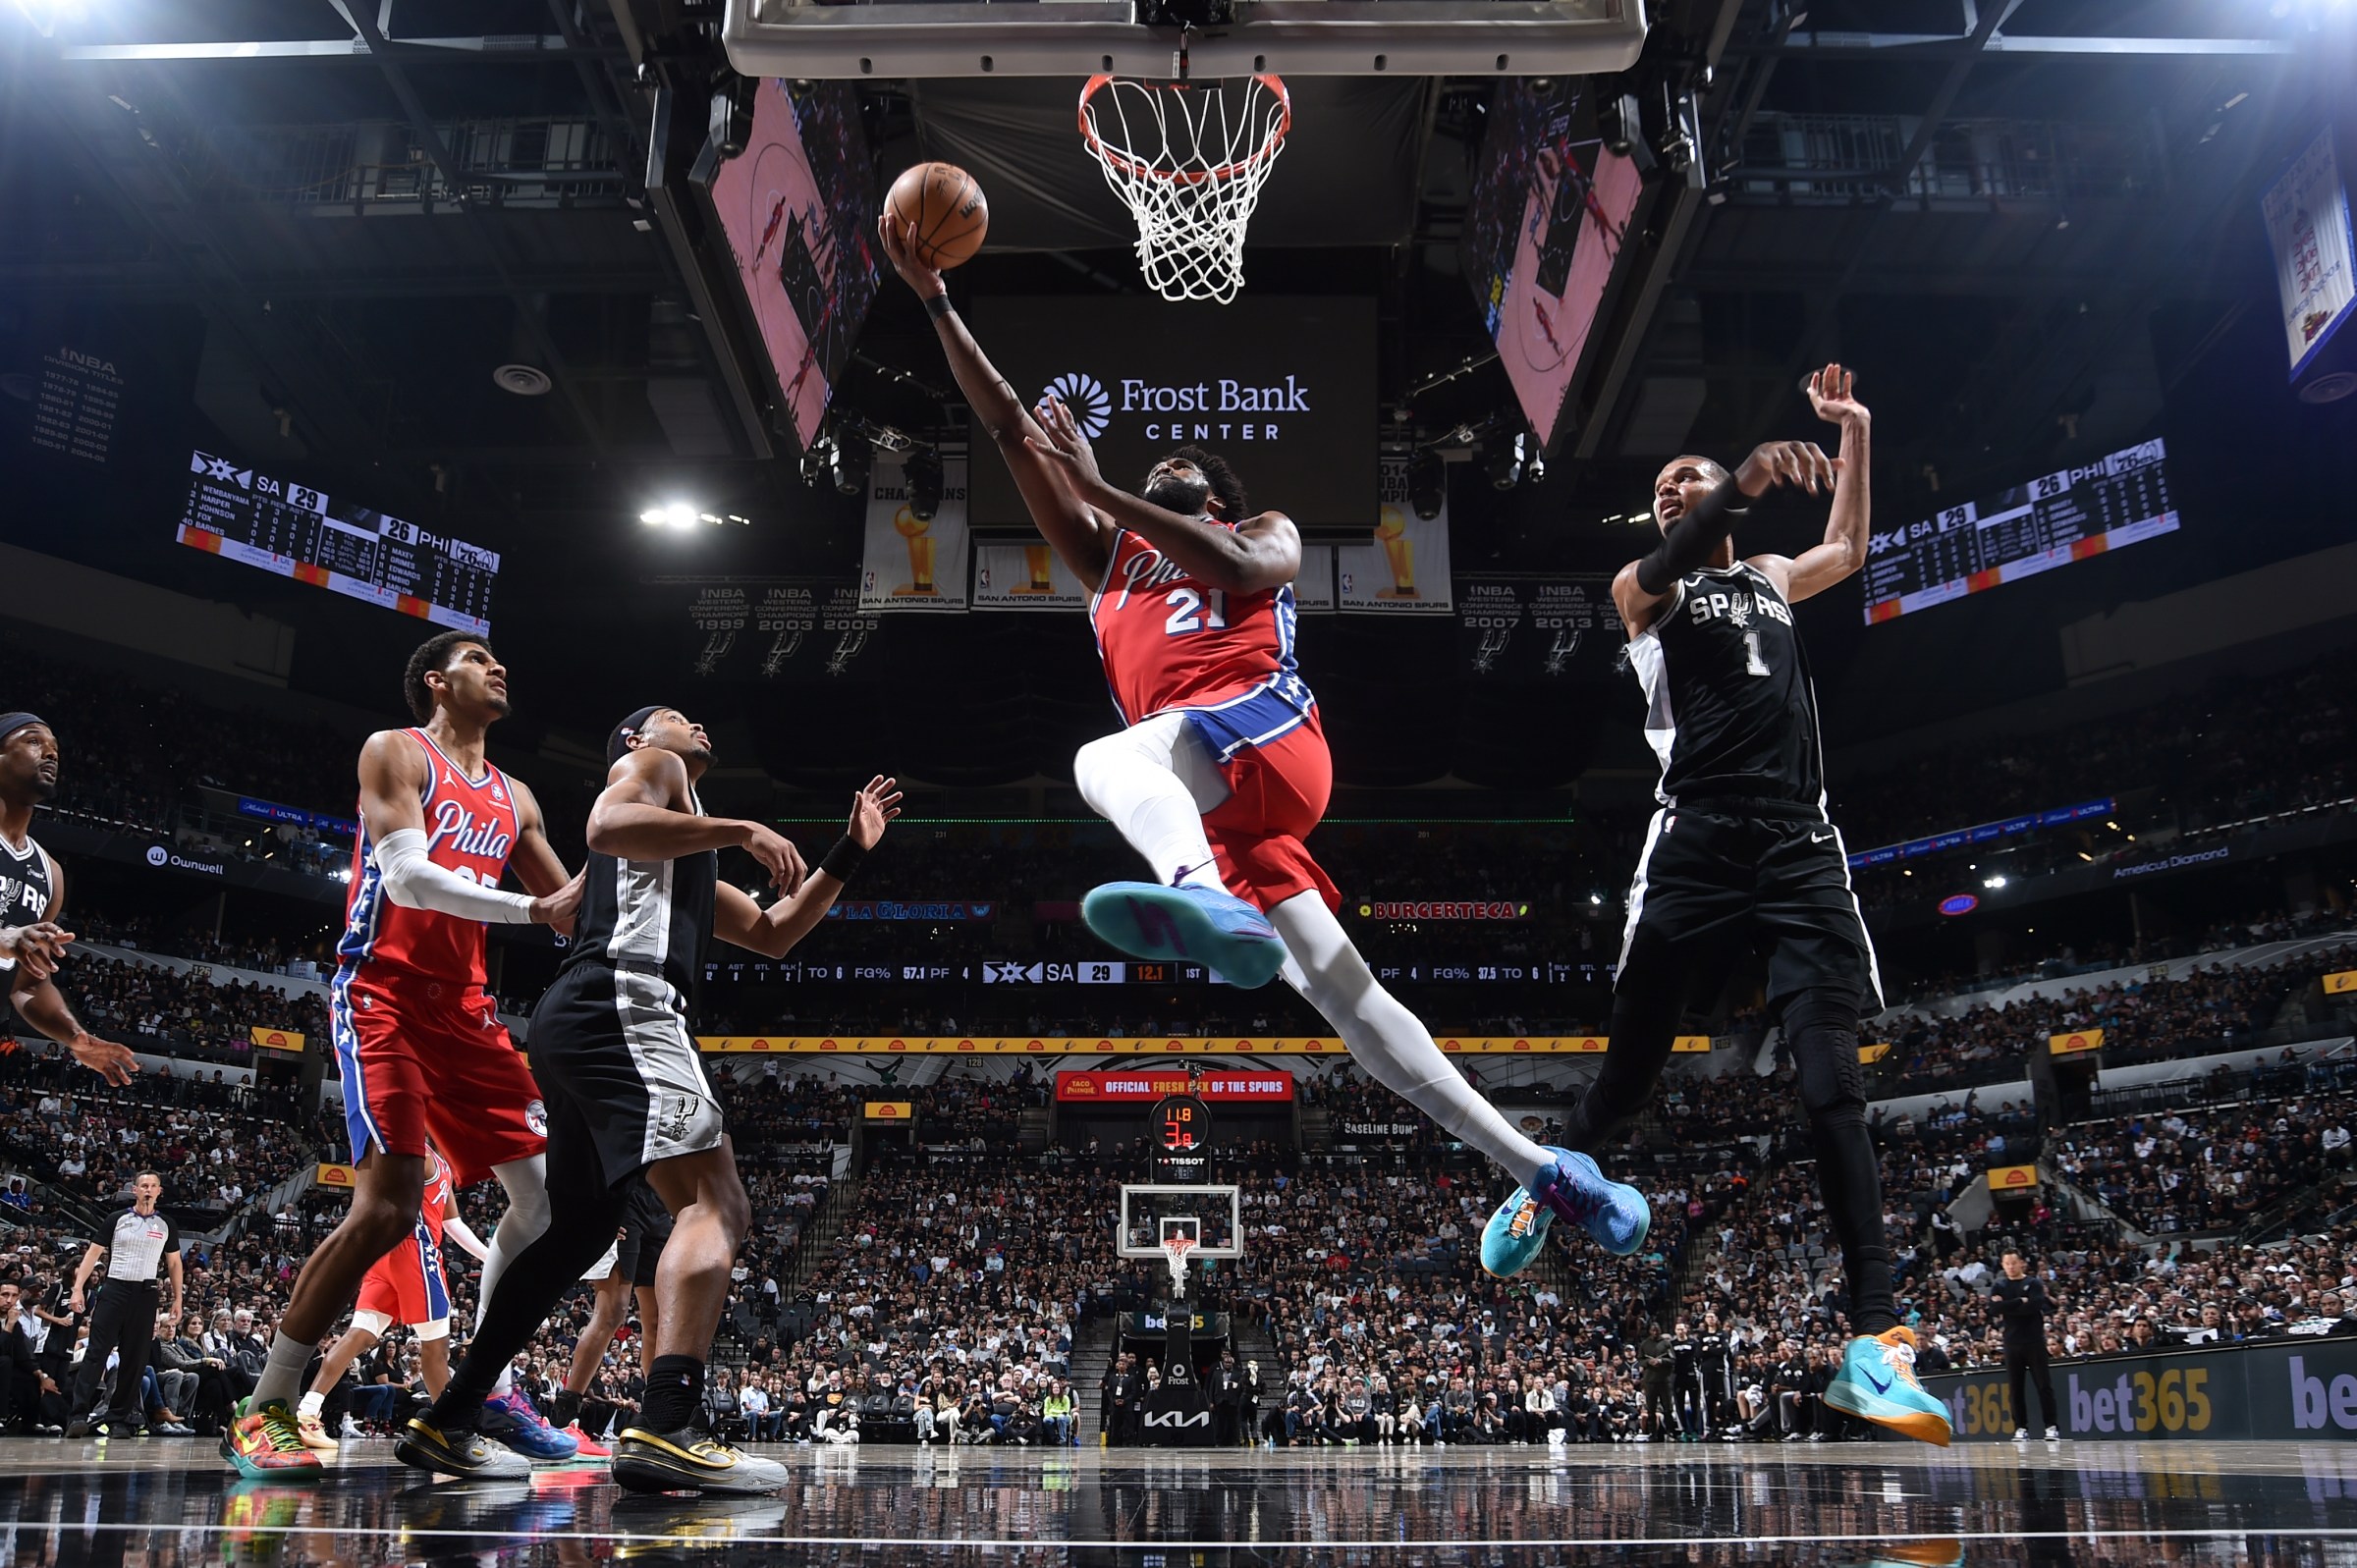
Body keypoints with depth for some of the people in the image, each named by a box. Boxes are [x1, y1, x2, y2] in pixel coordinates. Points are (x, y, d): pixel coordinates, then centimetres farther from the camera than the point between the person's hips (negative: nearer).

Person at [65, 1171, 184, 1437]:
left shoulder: (166, 1225, 10)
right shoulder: (117, 1219, 6)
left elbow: (174, 1263, 15)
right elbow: (94, 1253, 4)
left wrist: (177, 1298, 9)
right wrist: (78, 1288, -5)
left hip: (146, 1294, 2)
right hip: (114, 1289, -2)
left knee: (134, 1358, 2)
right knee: (96, 1352, -9)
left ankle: (119, 1418, 8)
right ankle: (80, 1414, -12)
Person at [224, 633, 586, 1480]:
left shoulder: (514, 799, 20)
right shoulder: (395, 752, 0)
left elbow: (573, 908, 21)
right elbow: (409, 876, -15)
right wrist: (532, 909, -17)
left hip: (465, 1008, 8)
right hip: (385, 996, -7)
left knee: (544, 1194, 2)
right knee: (389, 1204, -19)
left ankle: (490, 1386, 14)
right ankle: (262, 1411, -7)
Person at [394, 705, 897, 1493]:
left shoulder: (682, 859, 36)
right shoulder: (649, 764, 10)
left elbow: (772, 933, 36)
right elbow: (608, 825, -14)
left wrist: (847, 854, 30)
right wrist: (741, 830, -14)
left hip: (577, 1018, 10)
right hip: (620, 1005, -10)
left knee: (580, 1230, 17)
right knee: (715, 1205, -19)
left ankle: (445, 1425, 20)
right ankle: (664, 1429, -33)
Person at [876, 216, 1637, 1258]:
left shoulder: (1263, 531, 22)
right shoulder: (1108, 556, 33)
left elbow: (1239, 568, -6)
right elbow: (1008, 430, 27)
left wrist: (1097, 484, -5)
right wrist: (933, 298, 22)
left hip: (1264, 726, -5)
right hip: (1205, 806, 5)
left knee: (1105, 758, -35)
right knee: (1341, 994, -1)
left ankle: (1206, 898, -68)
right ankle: (1540, 1171, 3)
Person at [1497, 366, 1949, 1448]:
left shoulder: (1772, 578, 27)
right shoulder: (1643, 584, 13)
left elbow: (1849, 547, 46)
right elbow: (1658, 571, -11)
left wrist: (1854, 433, 36)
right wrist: (1750, 482, -27)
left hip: (1801, 850, 3)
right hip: (1695, 846, -2)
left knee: (1833, 1088, -9)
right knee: (1629, 1069, -1)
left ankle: (1873, 1341, -13)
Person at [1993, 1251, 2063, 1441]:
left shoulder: (2034, 1283, 4)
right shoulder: (1999, 1287, 10)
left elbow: (2035, 1306, -13)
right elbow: (1996, 1309, -7)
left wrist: (2008, 1309, -8)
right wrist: (2022, 1301, -11)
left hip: (2035, 1341, -2)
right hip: (2012, 1342, 2)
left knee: (2044, 1385, -3)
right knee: (2016, 1387, 3)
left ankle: (2052, 1426, 0)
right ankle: (2021, 1427, 7)